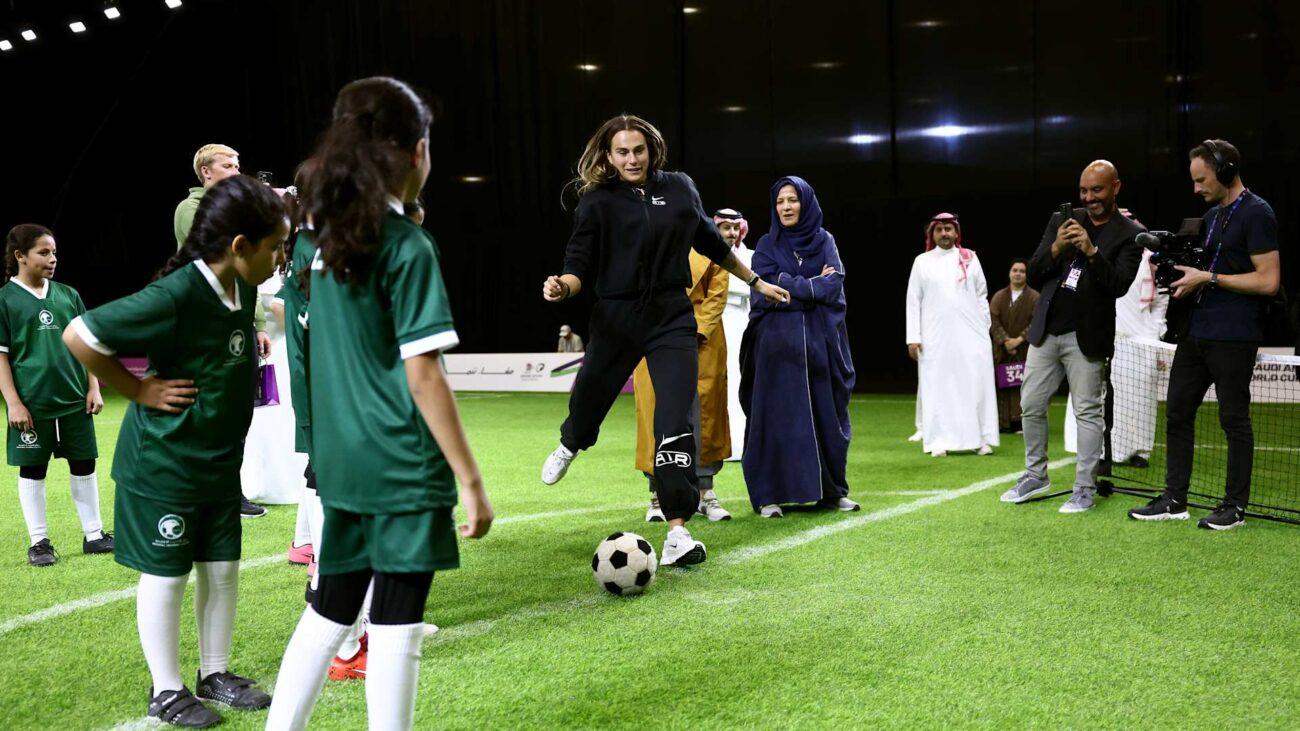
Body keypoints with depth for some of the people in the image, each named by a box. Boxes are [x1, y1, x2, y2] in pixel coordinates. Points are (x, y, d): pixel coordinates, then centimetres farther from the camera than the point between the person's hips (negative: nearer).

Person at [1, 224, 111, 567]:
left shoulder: (68, 295, 6)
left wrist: (93, 388, 5)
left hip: (74, 400, 4)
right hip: (32, 403, -4)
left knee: (84, 465, 10)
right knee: (32, 470, 7)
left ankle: (93, 534, 20)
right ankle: (39, 542, 17)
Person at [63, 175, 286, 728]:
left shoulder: (243, 290, -2)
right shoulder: (175, 296, -26)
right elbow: (78, 336, -21)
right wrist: (140, 391, -17)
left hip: (220, 463, 8)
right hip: (163, 464, -7)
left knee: (222, 567, 14)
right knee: (165, 575, 6)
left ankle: (215, 673, 29)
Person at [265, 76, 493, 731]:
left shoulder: (322, 234, 8)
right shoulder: (407, 245, -14)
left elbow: (320, 351, 14)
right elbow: (422, 376, -17)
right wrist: (471, 480, -14)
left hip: (341, 459, 7)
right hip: (405, 466, -7)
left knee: (330, 608, 18)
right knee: (396, 624, 3)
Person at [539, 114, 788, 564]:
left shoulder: (679, 189, 4)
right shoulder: (597, 202, -4)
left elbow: (711, 243, 18)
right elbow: (580, 267, -8)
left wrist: (756, 282, 25)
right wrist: (563, 286, -32)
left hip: (671, 317, 1)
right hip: (616, 319, -1)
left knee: (675, 421, -12)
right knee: (588, 404, 14)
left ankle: (677, 531, -8)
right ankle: (569, 446, 53)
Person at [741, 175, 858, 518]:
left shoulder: (825, 241, 11)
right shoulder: (767, 245, 6)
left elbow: (835, 285, -4)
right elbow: (767, 289, -9)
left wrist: (791, 287, -11)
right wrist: (815, 284, -7)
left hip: (821, 340, 2)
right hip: (779, 342, -2)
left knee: (826, 413, 4)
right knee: (776, 415, -4)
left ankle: (831, 490, 14)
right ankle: (769, 495, 0)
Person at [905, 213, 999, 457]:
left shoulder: (970, 258, 9)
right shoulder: (922, 261, 6)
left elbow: (982, 296, 11)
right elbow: (913, 300, 3)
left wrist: (985, 329, 5)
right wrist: (913, 337, -3)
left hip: (970, 334, 1)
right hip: (935, 336, -1)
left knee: (976, 385, -1)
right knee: (938, 387, -1)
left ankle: (982, 439, 3)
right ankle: (940, 440, 1)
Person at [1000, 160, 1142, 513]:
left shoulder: (1129, 234, -2)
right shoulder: (1062, 220, 9)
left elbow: (1119, 285, -14)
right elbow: (1032, 277, 6)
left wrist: (1091, 251, -26)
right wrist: (1055, 249, -13)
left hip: (1087, 337, -5)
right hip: (1045, 331, 5)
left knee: (1088, 412, 0)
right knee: (1031, 406, 10)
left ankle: (1084, 489, 9)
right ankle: (1036, 476, 26)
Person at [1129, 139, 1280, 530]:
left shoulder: (1256, 214, -11)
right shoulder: (1211, 215, 16)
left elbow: (1268, 281, -17)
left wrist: (1209, 278, -15)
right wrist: (1182, 269, 8)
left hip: (1233, 337, -9)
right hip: (1197, 332, 9)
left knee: (1233, 418, 1)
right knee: (1177, 410, 9)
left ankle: (1235, 506, 12)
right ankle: (1174, 500, 17)